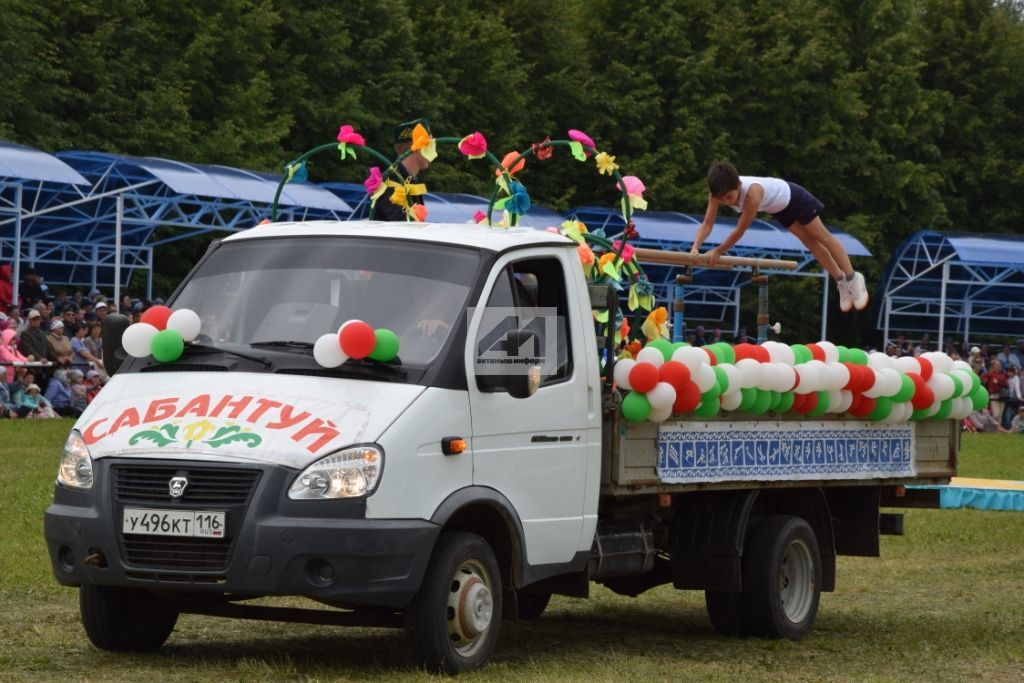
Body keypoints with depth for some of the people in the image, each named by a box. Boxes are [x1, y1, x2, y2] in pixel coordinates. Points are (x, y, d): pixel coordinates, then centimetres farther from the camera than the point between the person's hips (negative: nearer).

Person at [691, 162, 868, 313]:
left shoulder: (752, 192, -48)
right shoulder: (719, 192, -30)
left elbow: (740, 230, -43)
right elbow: (707, 223, -29)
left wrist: (717, 252, -40)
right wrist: (695, 248, -45)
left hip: (792, 196, -6)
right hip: (778, 208, 6)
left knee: (823, 237, 8)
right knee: (810, 242, 17)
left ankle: (853, 279, 23)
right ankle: (841, 281, 31)